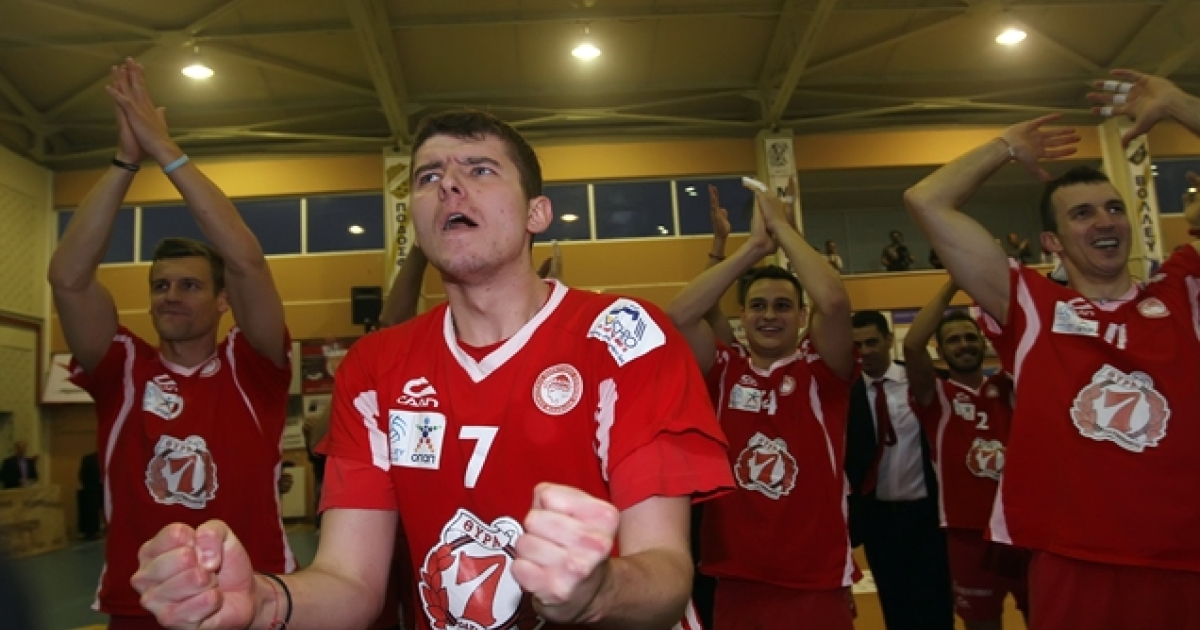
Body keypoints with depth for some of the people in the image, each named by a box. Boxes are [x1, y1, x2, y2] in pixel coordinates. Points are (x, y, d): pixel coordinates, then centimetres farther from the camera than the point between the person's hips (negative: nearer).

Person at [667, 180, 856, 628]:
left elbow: (834, 302, -19)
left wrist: (782, 227, -9)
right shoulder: (723, 371, 3)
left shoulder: (821, 369, -1)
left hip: (817, 584, -1)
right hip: (736, 583, 1)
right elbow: (678, 315, -12)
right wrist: (754, 246, -9)